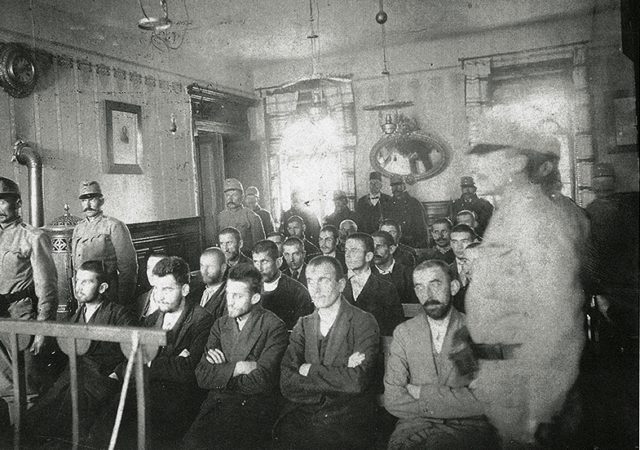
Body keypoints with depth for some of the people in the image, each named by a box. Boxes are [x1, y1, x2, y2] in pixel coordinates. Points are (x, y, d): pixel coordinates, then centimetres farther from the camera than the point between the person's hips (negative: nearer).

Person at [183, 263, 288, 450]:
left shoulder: (274, 327, -3)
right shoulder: (220, 324, 14)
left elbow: (261, 382, -12)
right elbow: (201, 376, 5)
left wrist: (221, 375, -1)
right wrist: (236, 368, -8)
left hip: (254, 406, -4)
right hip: (217, 402, 4)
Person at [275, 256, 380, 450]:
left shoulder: (364, 323, -2)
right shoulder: (303, 325, 10)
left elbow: (357, 381, -15)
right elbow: (287, 385, -1)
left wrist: (310, 370, -5)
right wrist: (340, 374, -11)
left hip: (347, 421, -3)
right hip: (301, 417, 3)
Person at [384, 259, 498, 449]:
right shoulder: (403, 332, 7)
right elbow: (393, 400, -1)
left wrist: (422, 392, -6)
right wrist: (457, 404, -9)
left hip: (469, 426, -2)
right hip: (416, 423, 2)